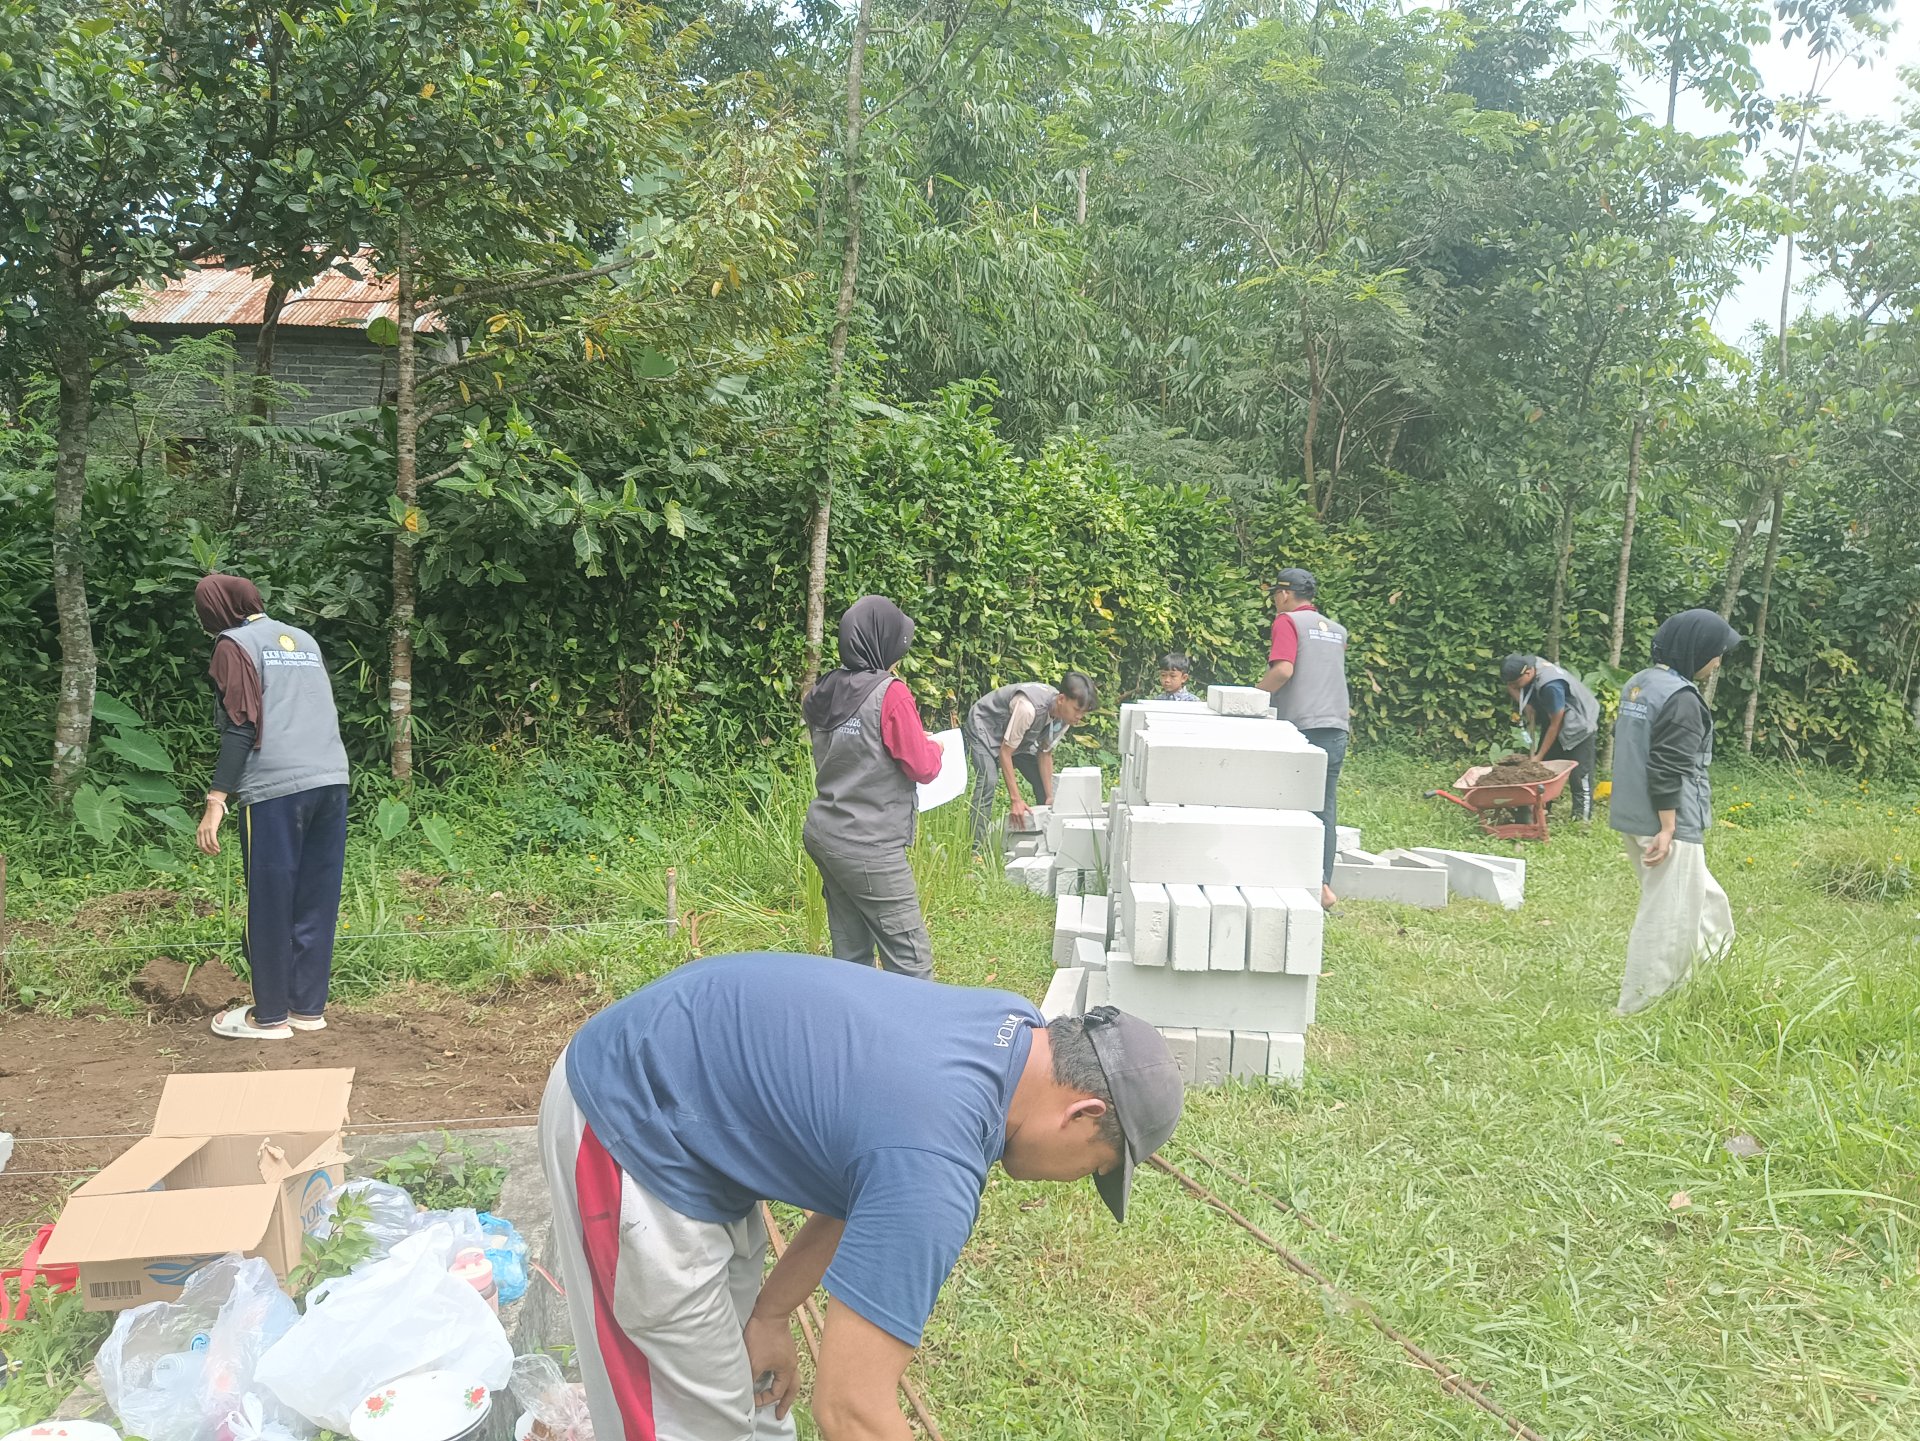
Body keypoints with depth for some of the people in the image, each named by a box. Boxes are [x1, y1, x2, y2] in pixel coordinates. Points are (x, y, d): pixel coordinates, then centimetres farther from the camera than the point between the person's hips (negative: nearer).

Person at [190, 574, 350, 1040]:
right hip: (331, 782, 6)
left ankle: (270, 1016, 11)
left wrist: (217, 799, -11)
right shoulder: (304, 639, 21)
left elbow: (241, 726, -9)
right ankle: (309, 1007, 16)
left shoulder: (235, 644, 1)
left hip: (274, 788, -6)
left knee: (270, 905, 3)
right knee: (317, 900, 10)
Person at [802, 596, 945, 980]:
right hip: (869, 847, -8)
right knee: (911, 961, -4)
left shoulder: (823, 694, 8)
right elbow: (922, 769, -11)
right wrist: (933, 747, 10)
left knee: (851, 955, 13)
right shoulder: (890, 693, -14)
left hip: (825, 835, 8)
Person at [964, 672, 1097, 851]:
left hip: (1018, 735, 8)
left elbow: (1045, 753, -5)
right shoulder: (1028, 708, -42)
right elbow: (1005, 752, -35)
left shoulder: (1064, 716, -18)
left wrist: (1050, 797, -9)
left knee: (1043, 781, 1)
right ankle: (977, 848, -28)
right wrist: (1015, 799, -35)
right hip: (984, 727, -8)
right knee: (988, 781, -27)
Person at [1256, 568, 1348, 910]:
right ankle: (1323, 886, 7)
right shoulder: (1337, 629, 19)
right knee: (1325, 810, 7)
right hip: (1337, 728, 7)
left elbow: (1283, 670, -16)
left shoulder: (1288, 621, -2)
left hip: (1303, 727, -6)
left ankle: (1317, 883, -6)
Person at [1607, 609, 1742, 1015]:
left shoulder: (1637, 685, 10)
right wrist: (1667, 830, -20)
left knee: (1703, 901, 23)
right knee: (1669, 918, -1)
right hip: (1668, 823, -10)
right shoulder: (1681, 698, -18)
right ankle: (1638, 1008, 5)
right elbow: (1667, 771, -22)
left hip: (1633, 817, 10)